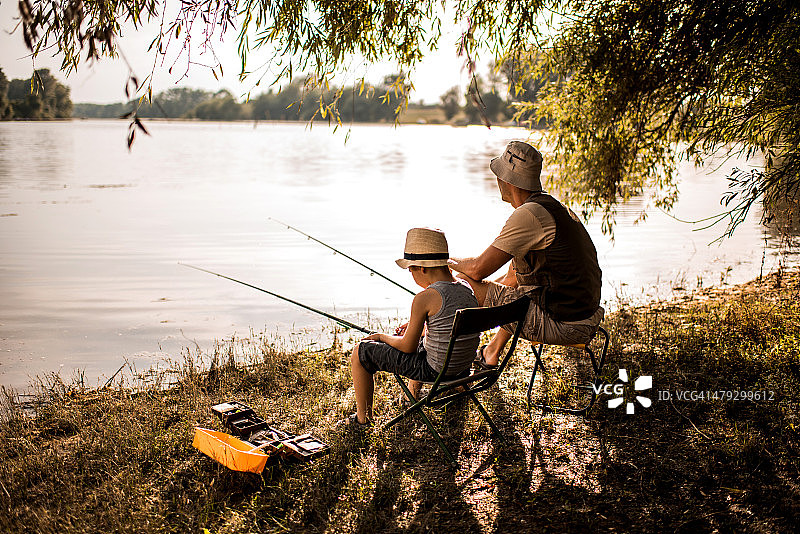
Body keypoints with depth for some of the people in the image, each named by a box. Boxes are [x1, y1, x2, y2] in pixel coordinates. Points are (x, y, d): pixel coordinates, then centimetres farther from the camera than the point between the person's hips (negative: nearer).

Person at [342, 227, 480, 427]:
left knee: (360, 352, 6)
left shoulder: (425, 298, -23)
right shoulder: (466, 288, 0)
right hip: (463, 367, 8)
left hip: (434, 369, -8)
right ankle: (413, 398, 51)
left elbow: (408, 347, -14)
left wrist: (381, 336, 4)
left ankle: (363, 418, 19)